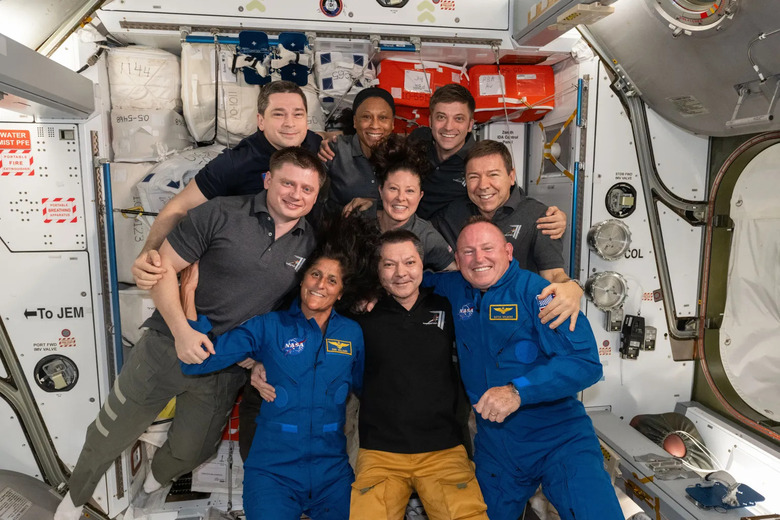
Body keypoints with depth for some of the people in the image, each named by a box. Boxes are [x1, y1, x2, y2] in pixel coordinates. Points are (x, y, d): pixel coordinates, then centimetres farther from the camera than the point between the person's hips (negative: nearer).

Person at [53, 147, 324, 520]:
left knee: (188, 453, 22)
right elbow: (164, 267, -13)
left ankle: (154, 482, 57)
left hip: (225, 372, 3)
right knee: (108, 439, 16)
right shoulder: (221, 214, -14)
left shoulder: (309, 245, -3)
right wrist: (181, 330, -22)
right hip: (166, 349, -3)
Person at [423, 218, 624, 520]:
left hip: (560, 440, -4)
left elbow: (585, 362, -21)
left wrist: (518, 391, -31)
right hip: (494, 447, 5)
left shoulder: (535, 291, -14)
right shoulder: (454, 290, 2)